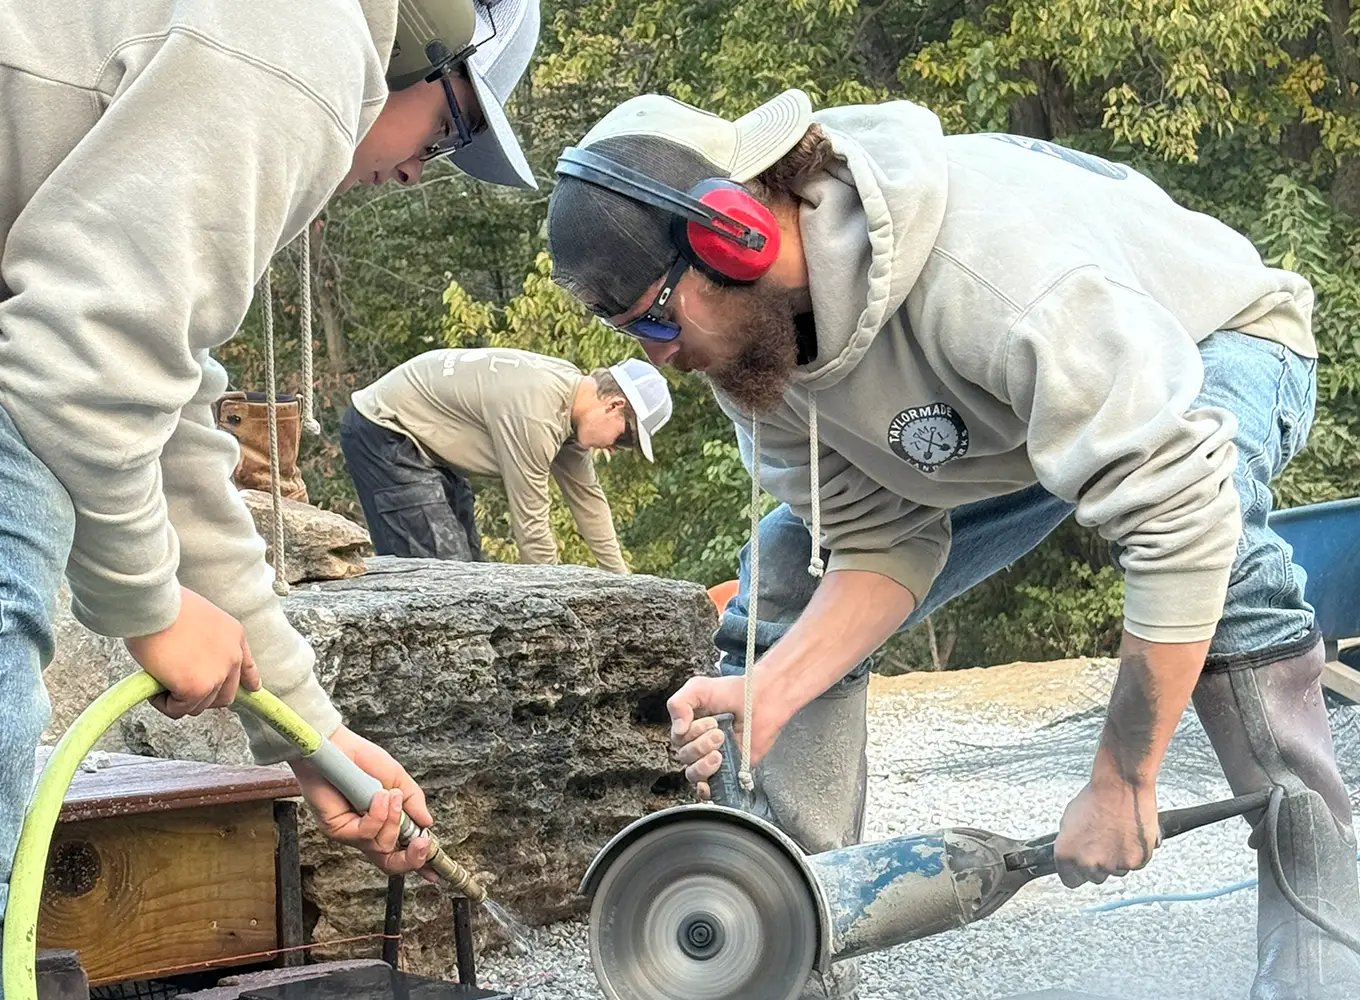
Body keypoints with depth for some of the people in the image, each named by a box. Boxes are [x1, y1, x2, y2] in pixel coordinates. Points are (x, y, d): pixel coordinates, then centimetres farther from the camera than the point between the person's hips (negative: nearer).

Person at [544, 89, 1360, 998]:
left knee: (1211, 544, -40)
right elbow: (880, 545, -15)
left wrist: (1121, 782, -37)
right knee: (782, 581, -6)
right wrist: (765, 695, -33)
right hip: (1002, 421, 7)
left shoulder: (990, 266, -43)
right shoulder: (749, 329, -19)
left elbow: (1176, 514, -44)